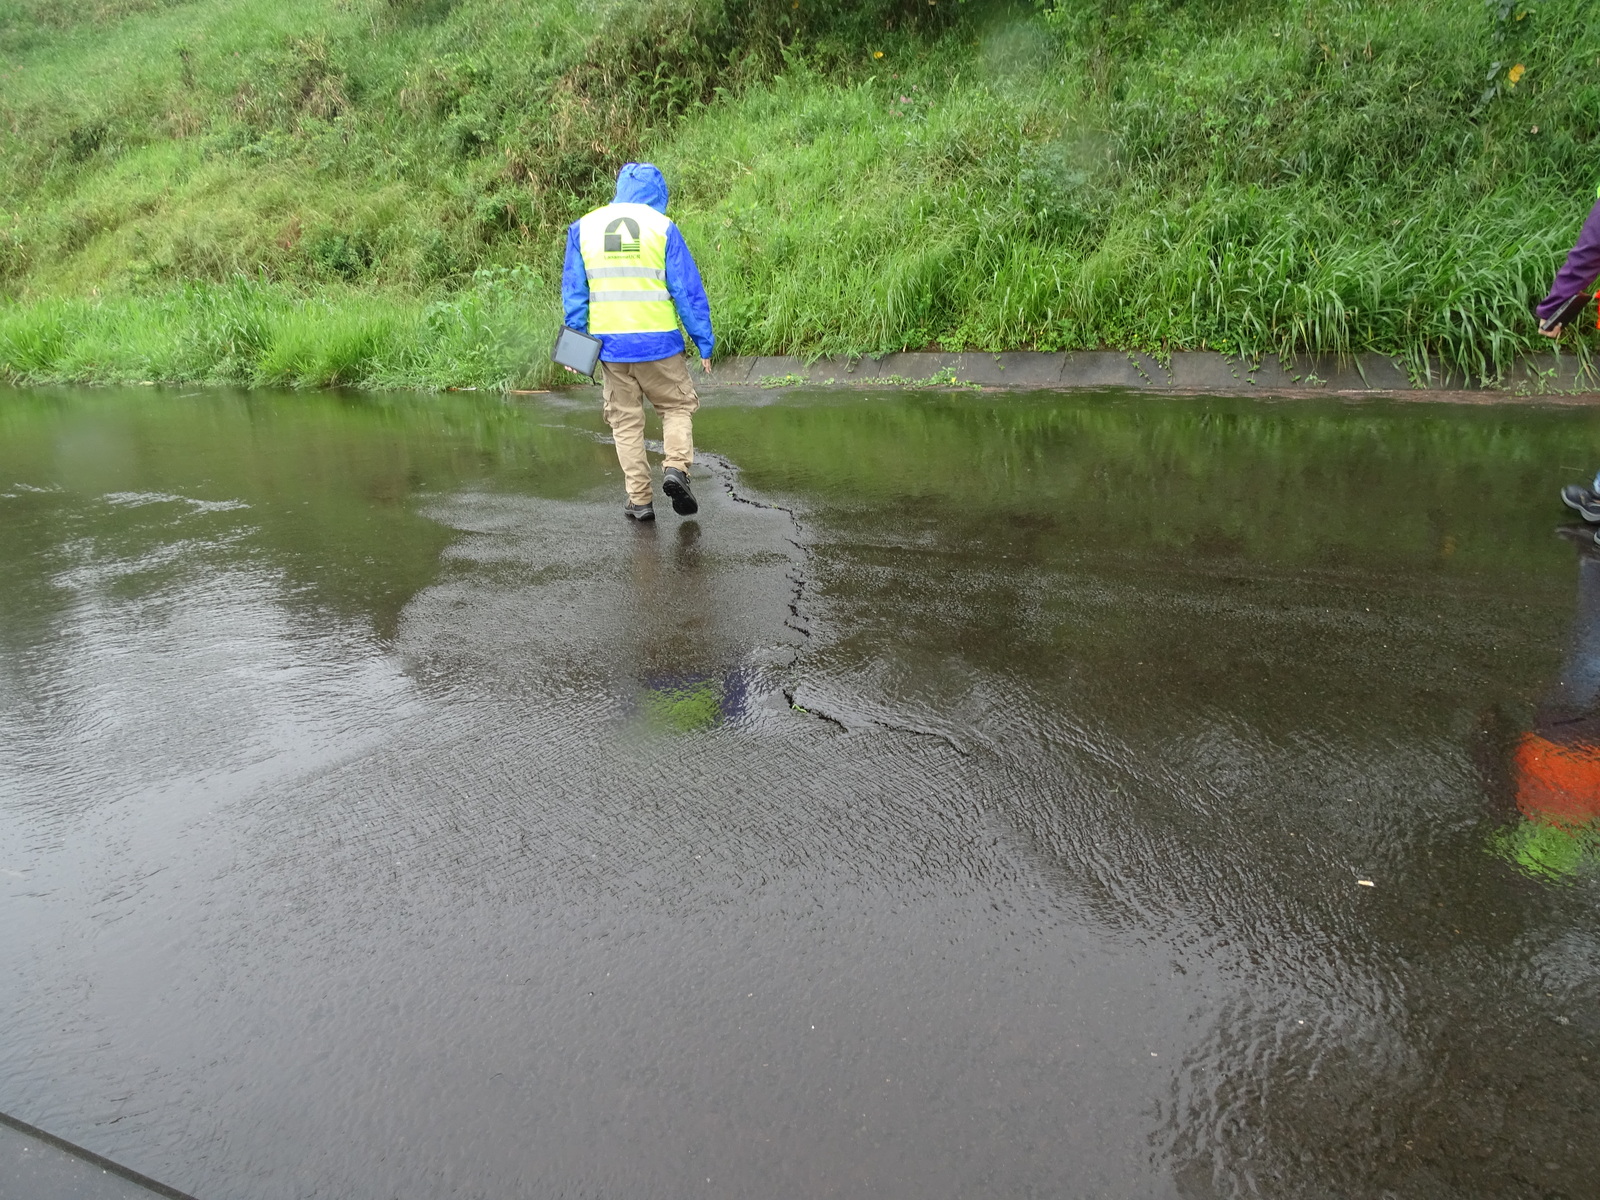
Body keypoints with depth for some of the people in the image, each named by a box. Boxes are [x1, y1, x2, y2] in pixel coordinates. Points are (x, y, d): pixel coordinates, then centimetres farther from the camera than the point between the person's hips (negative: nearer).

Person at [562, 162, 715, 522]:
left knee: (625, 421, 11)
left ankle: (640, 499, 10)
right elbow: (688, 291, -3)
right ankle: (676, 467, -8)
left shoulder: (583, 227, 6)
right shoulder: (662, 227, -3)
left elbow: (573, 292, 6)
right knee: (677, 406, 15)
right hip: (658, 342, -2)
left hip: (608, 344, 2)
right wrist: (705, 343, 2)